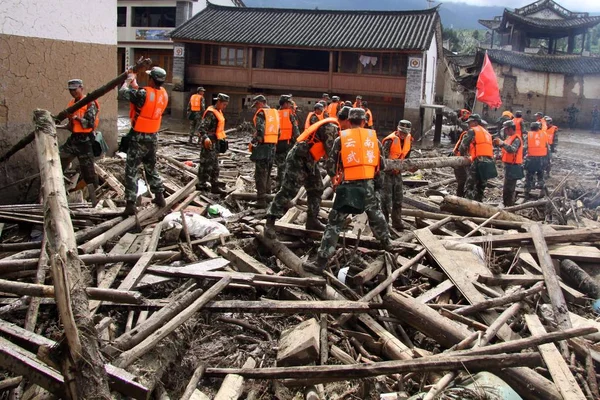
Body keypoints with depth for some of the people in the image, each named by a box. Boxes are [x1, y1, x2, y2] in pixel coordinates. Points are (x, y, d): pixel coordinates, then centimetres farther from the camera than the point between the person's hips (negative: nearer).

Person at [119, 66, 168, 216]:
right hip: (153, 136, 6)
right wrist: (136, 86, 21)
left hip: (139, 137, -6)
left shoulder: (143, 94, -23)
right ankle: (159, 197, 28)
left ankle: (130, 204, -5)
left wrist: (127, 82, 9)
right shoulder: (164, 94, -2)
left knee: (131, 170, -1)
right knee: (151, 167, 23)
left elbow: (123, 92, -11)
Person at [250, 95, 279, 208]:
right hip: (272, 145, 8)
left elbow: (260, 131, -19)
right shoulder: (275, 112, 13)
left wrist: (253, 142, -7)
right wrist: (273, 143, 18)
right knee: (267, 172, 20)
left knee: (260, 173, -4)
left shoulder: (261, 113, -10)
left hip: (263, 146, -8)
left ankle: (261, 200, -6)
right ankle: (267, 193, 30)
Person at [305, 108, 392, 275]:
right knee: (376, 216, 28)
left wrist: (334, 176, 23)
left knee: (335, 223, 0)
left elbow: (331, 166, 1)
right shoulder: (373, 137, 7)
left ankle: (321, 262, -3)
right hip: (369, 184, 3)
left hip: (349, 186, -3)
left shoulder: (341, 139, -1)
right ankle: (387, 244, 49)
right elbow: (381, 165, 12)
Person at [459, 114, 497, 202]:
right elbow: (491, 148, 25)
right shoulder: (487, 133, 26)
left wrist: (462, 154, 17)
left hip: (479, 161, -8)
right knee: (480, 188, 15)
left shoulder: (472, 131, 3)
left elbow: (464, 144, -1)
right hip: (489, 162, 8)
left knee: (469, 187, -9)